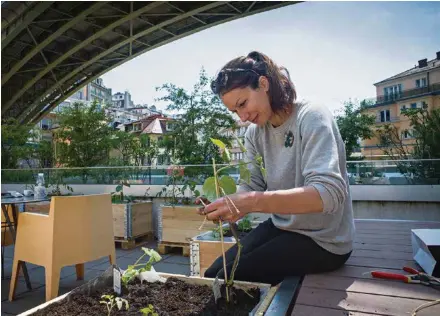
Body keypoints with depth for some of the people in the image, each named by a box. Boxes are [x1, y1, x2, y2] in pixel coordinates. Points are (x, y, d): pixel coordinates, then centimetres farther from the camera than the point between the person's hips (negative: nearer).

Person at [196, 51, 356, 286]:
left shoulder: (311, 118, -20)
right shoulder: (254, 133, 1)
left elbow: (328, 193, -31)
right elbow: (251, 187, -3)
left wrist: (253, 202, -41)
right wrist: (225, 205, -25)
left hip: (323, 239, -6)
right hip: (280, 228, 6)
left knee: (232, 278, -13)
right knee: (213, 274, 2)